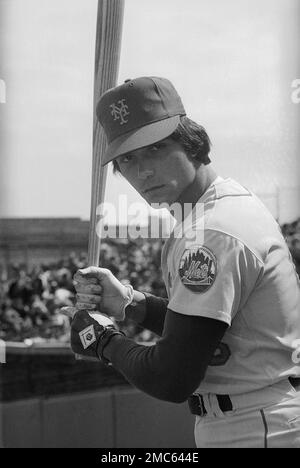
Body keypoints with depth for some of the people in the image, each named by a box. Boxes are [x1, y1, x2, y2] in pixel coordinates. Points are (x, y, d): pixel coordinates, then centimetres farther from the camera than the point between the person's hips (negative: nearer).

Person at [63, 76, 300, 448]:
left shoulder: (212, 236, -22)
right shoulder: (237, 202, 9)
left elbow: (172, 381, -24)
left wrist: (105, 341, -7)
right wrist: (130, 303, 7)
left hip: (254, 432, -10)